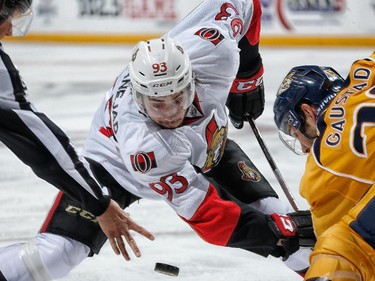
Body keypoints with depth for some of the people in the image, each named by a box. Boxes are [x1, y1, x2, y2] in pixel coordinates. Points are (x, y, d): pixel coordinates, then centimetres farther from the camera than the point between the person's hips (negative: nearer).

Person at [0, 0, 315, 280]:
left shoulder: (211, 48, -37)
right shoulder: (143, 148, -44)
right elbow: (209, 217, -37)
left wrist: (248, 74, -7)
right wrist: (284, 232, -41)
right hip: (115, 162, -5)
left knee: (265, 207, -7)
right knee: (59, 251, -19)